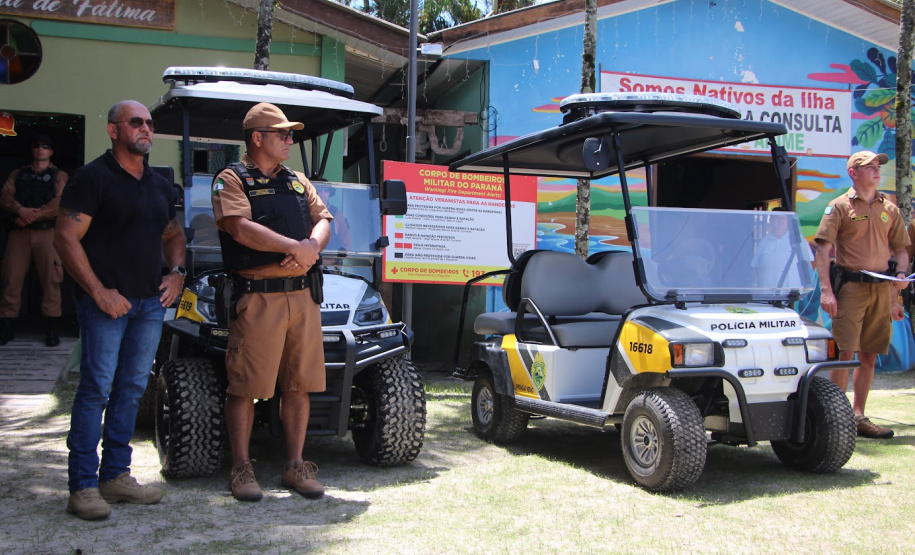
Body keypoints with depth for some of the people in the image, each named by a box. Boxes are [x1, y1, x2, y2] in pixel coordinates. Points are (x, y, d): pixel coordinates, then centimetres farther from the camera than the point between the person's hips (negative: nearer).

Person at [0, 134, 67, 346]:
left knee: (51, 279, -8)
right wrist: (20, 210, -14)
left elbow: (58, 204, -3)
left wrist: (32, 216, -13)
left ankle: (51, 328, -5)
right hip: (19, 232, 2)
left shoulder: (60, 176, 12)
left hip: (47, 232, -2)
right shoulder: (18, 174, 21)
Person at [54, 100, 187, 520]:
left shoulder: (160, 186, 16)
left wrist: (176, 272, 10)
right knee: (96, 389, -6)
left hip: (150, 301, 7)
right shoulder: (93, 178, -5)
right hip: (106, 301, -7)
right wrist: (99, 292, -16)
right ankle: (83, 486, -1)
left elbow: (173, 235, 29)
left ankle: (116, 474, 20)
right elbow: (66, 239, -10)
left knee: (131, 389, 10)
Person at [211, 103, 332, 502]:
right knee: (245, 387, -1)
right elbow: (240, 228, -14)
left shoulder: (297, 181, 21)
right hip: (257, 297, -6)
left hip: (302, 294, 6)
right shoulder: (232, 180, 1)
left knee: (299, 385, 7)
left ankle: (295, 465, 17)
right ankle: (241, 469, 11)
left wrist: (312, 248, -9)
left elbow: (322, 220, 13)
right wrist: (295, 247, -14)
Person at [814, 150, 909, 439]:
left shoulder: (889, 208, 14)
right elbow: (823, 248, -7)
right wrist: (826, 289, -15)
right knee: (846, 352, -6)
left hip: (882, 288, 5)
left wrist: (901, 274, -2)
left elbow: (900, 249, 19)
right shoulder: (840, 206, 0)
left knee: (869, 355, 8)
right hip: (851, 287, -5)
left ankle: (858, 416, 16)